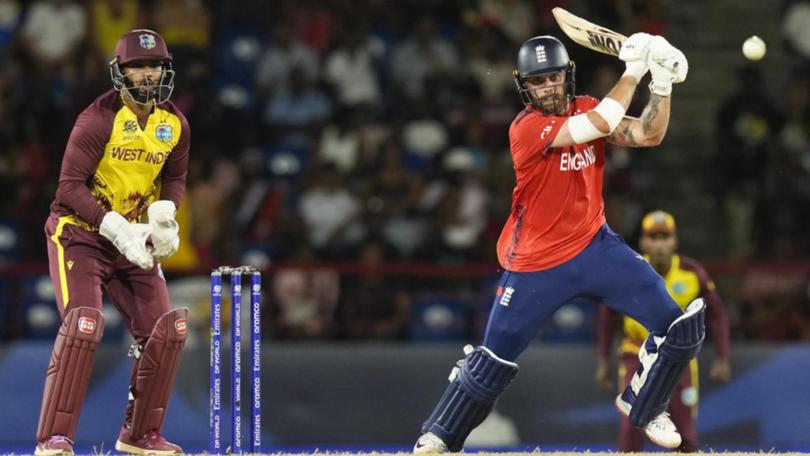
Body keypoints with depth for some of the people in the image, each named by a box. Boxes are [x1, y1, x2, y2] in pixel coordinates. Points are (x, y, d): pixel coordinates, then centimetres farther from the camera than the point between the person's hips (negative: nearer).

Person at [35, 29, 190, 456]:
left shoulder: (174, 124, 1)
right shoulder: (99, 118, -17)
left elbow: (175, 177, 14)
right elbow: (70, 187, -19)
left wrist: (163, 212, -9)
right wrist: (118, 229, -28)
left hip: (134, 239, 6)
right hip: (80, 233, -6)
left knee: (166, 330, -1)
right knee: (82, 324, -24)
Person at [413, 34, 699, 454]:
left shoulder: (585, 109, 1)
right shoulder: (526, 127, -20)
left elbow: (648, 135, -7)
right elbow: (602, 125, -29)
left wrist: (662, 85, -20)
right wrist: (633, 71, -25)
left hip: (595, 246, 5)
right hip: (536, 264, -5)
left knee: (680, 326, -4)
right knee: (494, 360, 1)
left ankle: (642, 405, 18)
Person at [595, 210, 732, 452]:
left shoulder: (693, 273, -15)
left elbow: (716, 313, -2)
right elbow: (607, 314, 0)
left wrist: (722, 358, -6)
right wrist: (603, 361, 0)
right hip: (637, 355, -1)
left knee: (684, 432, -1)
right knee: (631, 425, -16)